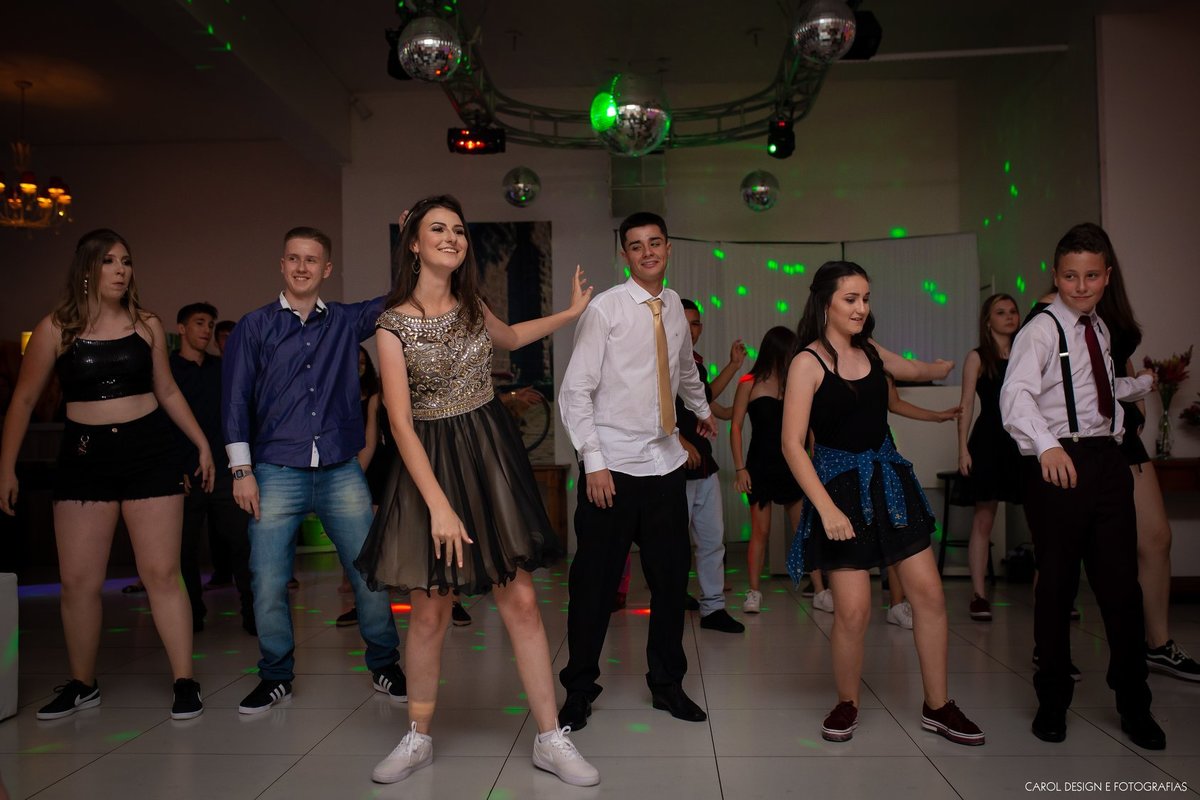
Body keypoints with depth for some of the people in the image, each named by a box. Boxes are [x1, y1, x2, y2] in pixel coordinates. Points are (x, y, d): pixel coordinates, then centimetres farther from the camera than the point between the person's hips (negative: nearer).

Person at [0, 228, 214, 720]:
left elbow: (168, 392, 14)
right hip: (84, 458, 0)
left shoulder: (147, 325, 4)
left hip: (148, 452, 0)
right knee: (78, 581, 4)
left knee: (162, 573, -2)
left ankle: (185, 682, 6)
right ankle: (82, 685, 24)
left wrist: (202, 443, 10)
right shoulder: (56, 328, 0)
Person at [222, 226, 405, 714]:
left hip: (341, 471, 1)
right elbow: (235, 400, 3)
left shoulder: (347, 321, 11)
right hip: (276, 472, -1)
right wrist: (241, 470, -3)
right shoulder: (254, 327, 7)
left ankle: (384, 667, 19)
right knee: (268, 582, -1)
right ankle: (276, 677, 19)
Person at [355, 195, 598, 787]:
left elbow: (508, 337, 31)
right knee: (429, 611, 2)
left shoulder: (471, 305, 6)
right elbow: (401, 424, -13)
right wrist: (439, 505, -19)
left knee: (520, 599, 0)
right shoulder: (393, 324, -7)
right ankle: (418, 739, 25)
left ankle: (550, 740, 11)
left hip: (490, 454, 3)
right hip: (429, 463, -3)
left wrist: (572, 312, 28)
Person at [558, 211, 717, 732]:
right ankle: (579, 689, 18)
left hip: (665, 463, 5)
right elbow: (575, 391, -10)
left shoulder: (674, 307, 10)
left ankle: (667, 684, 27)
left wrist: (702, 410, 44)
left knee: (671, 577, 10)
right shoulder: (605, 309, -7)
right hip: (612, 467, -5)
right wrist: (594, 461, -17)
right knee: (595, 582, 1)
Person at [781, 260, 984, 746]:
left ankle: (937, 707, 20)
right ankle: (846, 705, 20)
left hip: (889, 479, 6)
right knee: (853, 610, -6)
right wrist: (827, 508, -21)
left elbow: (913, 369, 32)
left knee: (929, 593, 4)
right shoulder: (808, 362, -11)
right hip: (841, 486, -6)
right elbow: (792, 444, -16)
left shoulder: (871, 352, 8)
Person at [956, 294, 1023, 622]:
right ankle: (978, 594, 5)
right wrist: (963, 448, -9)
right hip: (989, 440, -3)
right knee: (984, 517, 0)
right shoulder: (977, 357, 4)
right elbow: (967, 405, -1)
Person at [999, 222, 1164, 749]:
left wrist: (1148, 382, 36)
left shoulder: (1099, 329, 17)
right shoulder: (1041, 330, -7)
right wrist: (1046, 444, -40)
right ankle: (1053, 700, 18)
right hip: (1060, 464, -6)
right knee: (1057, 585, 2)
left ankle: (1133, 702, 24)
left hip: (1108, 459, 6)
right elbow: (1016, 394, -25)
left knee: (1121, 582, 9)